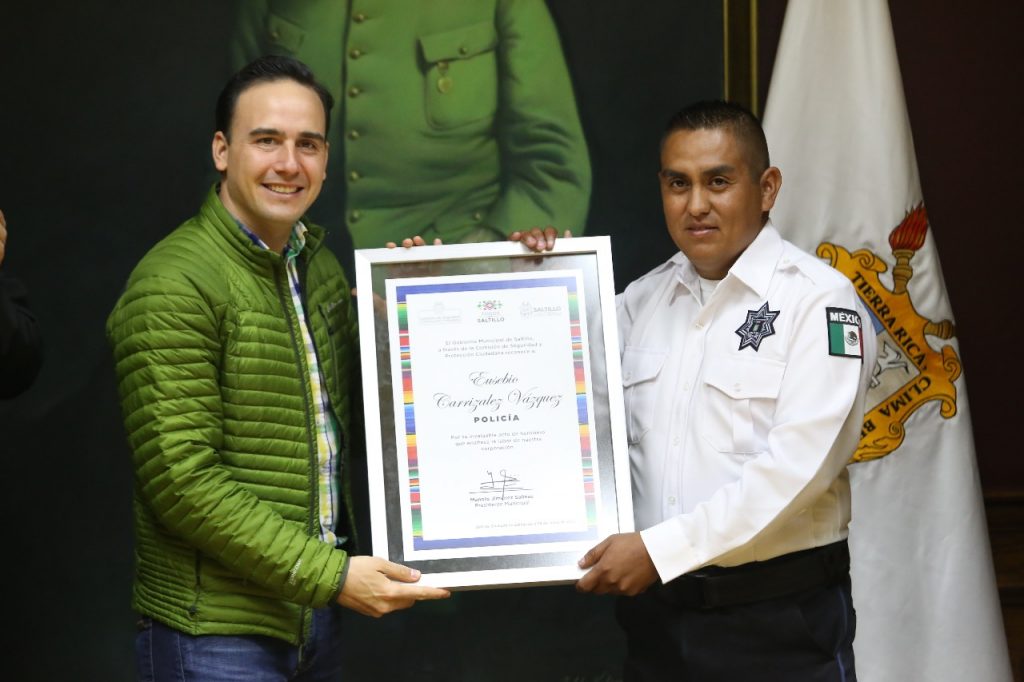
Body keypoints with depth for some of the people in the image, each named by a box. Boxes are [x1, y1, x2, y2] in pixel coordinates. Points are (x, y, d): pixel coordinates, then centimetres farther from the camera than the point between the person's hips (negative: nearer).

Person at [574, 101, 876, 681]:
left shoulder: (819, 299, -9)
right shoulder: (641, 300, 9)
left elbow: (797, 468, -18)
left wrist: (659, 549, -19)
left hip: (781, 618, -5)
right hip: (655, 604, 5)